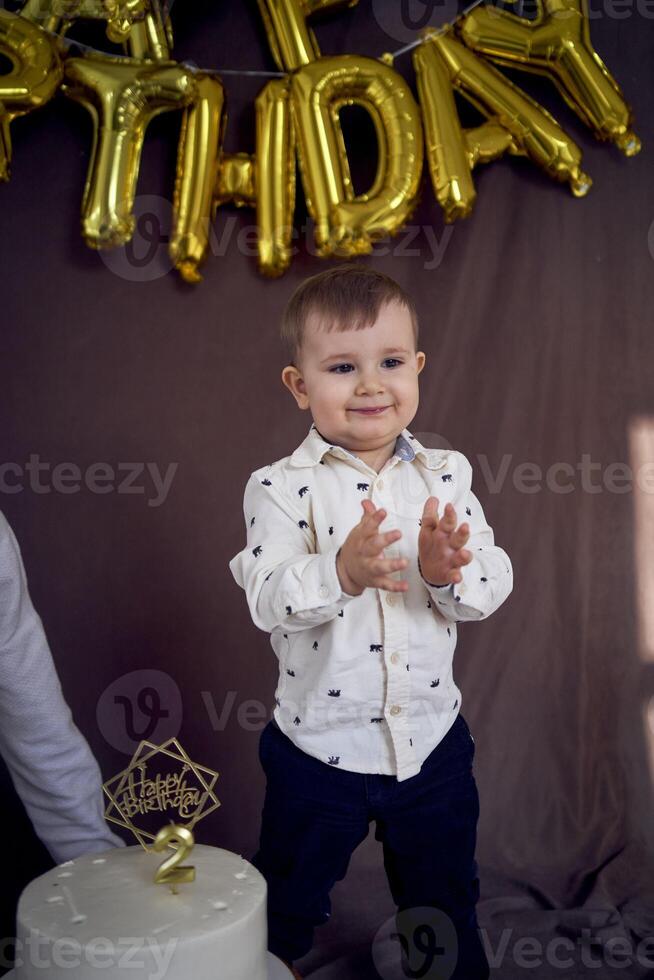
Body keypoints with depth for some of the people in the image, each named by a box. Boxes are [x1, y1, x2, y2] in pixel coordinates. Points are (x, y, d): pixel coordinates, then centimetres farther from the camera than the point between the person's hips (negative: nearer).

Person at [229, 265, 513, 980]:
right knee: (289, 907, 22)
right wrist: (340, 573, -39)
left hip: (432, 740, 2)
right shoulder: (281, 487, -13)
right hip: (319, 749, -2)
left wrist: (448, 571, -30)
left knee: (446, 904, 25)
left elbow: (492, 586, -9)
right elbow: (266, 599, -22)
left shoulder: (446, 474, -4)